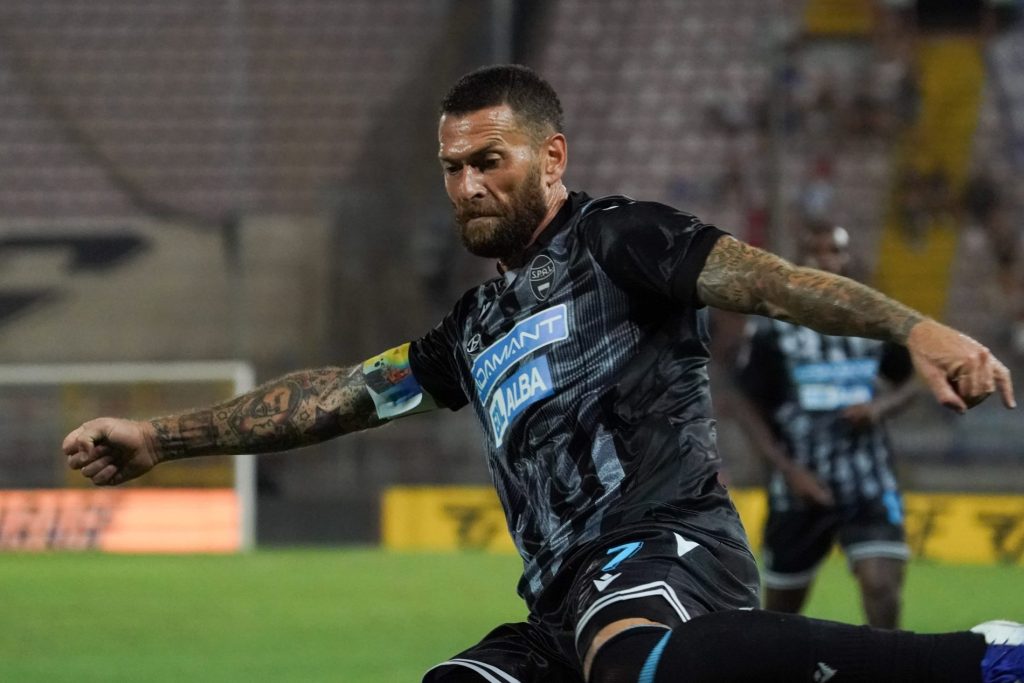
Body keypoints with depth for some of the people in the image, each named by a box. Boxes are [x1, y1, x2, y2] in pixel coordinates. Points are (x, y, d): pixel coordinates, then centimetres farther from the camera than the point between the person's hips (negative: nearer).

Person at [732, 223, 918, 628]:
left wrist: (880, 407, -6)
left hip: (869, 486, 1)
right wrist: (789, 470, -11)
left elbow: (907, 383, 18)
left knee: (881, 584, -18)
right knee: (781, 608, 9)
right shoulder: (772, 329, -3)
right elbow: (749, 410, 0)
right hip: (801, 488, -1)